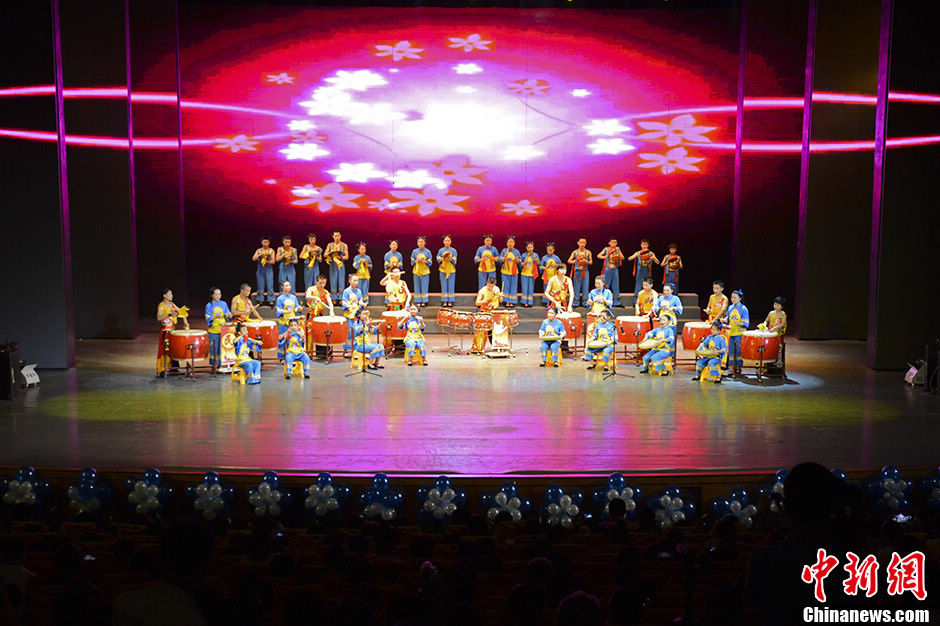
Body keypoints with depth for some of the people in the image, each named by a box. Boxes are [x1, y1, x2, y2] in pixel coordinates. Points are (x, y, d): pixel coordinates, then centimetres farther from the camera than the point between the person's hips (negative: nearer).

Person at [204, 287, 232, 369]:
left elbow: (228, 315, 10)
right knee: (214, 347, -1)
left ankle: (222, 363, 12)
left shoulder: (224, 304, 10)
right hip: (214, 330, -3)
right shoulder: (209, 305, 0)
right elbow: (208, 319, -6)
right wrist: (215, 317, -23)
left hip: (223, 329, 3)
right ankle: (214, 364, 9)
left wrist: (229, 315, -13)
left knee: (223, 347, 3)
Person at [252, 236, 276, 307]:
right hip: (260, 270, 1)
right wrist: (260, 254, -17)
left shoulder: (271, 250, 4)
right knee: (260, 286, 2)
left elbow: (273, 261, -2)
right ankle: (260, 301, 6)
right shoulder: (259, 250, 7)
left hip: (269, 270, -1)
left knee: (270, 285, -5)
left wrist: (266, 261, -16)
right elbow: (253, 259, -5)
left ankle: (271, 301, -4)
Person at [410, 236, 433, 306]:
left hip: (425, 272, -1)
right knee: (417, 287, 2)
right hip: (416, 271, 1)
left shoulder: (428, 251, 2)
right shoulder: (414, 251, 6)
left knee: (424, 287, -1)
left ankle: (424, 301, 5)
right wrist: (417, 261, -13)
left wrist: (424, 261, -16)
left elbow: (430, 262, 1)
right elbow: (412, 262, 5)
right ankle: (418, 301, 8)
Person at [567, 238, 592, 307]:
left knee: (585, 286, 0)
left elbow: (590, 262, 5)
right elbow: (569, 261, -2)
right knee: (576, 285, 1)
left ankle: (585, 301, 8)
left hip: (585, 271, 1)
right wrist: (574, 261, -21)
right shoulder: (575, 252, 2)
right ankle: (576, 301, 9)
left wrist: (586, 262, -15)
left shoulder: (588, 252, 5)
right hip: (577, 271, -1)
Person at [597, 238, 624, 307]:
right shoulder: (606, 249, 3)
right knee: (606, 285, 0)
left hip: (615, 269, 2)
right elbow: (598, 255, -3)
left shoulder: (617, 249, 9)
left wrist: (619, 256, -14)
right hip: (608, 269, -2)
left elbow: (622, 257, 8)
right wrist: (604, 257, -22)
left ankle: (616, 301, 5)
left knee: (616, 285, 1)